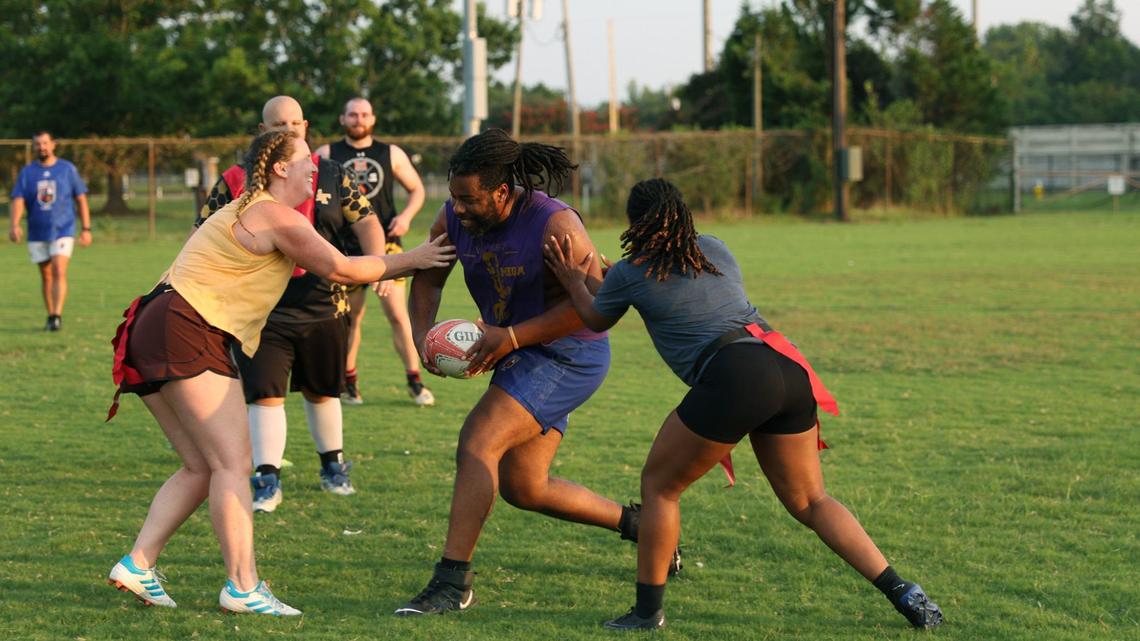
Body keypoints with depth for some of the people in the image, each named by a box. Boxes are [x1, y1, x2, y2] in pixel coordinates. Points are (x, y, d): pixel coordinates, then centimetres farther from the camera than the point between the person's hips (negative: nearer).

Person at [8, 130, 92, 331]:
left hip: (63, 231, -3)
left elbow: (81, 199, 4)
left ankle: (57, 316, -23)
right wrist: (14, 225, -23)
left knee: (59, 272, -18)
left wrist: (86, 229, 0)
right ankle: (51, 317, 19)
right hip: (37, 234, 3)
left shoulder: (67, 169, 1)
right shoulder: (27, 172, 4)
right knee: (46, 276, 9)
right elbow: (18, 201, -6)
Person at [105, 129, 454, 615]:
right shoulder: (274, 216, -6)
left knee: (202, 468, 10)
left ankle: (137, 565, 5)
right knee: (233, 462, -11)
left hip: (154, 336, 10)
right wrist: (410, 261, 6)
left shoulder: (245, 211, 25)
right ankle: (243, 587, -15)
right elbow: (339, 269, -4)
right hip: (187, 333, -10)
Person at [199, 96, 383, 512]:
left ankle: (333, 465, 36)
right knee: (265, 393, -12)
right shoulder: (235, 182, 3)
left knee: (322, 390, 17)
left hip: (322, 307, 2)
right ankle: (267, 479, -8)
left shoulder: (331, 177, 7)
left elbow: (365, 221, 6)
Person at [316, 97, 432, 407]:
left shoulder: (392, 154, 8)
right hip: (345, 248, 0)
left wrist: (406, 216, -4)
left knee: (398, 313, -7)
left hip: (385, 242, 0)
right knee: (350, 317, 5)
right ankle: (349, 381, 19)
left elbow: (417, 189, 15)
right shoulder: (327, 155, 5)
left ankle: (415, 382, -1)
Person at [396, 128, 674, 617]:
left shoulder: (555, 224, -25)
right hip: (522, 357, 8)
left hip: (568, 355, -8)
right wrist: (422, 337, -8)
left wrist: (510, 336, -27)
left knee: (478, 440, -22)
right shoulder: (454, 219, -6)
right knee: (523, 489, 11)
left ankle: (452, 583, -20)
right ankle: (636, 523, 31)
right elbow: (427, 278, 10)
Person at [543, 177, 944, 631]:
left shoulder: (629, 273, 9)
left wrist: (574, 282, 48)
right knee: (810, 502, 16)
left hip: (733, 380, -6)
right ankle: (903, 594, 5)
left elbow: (596, 321, 28)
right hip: (788, 369, 6)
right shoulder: (713, 249, 23)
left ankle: (648, 611, 16)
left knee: (658, 484, 14)